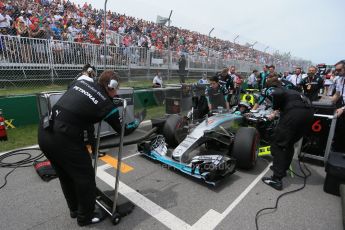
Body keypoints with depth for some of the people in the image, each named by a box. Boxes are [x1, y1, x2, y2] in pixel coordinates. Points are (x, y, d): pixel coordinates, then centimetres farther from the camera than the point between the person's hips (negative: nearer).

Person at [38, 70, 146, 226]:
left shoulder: (81, 82, 11)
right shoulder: (107, 104, -5)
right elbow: (124, 130, 6)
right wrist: (138, 119, 23)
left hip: (43, 131, 8)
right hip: (63, 139, -8)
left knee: (66, 175, 25)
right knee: (85, 176, 13)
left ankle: (75, 209, 48)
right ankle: (86, 216, 35)